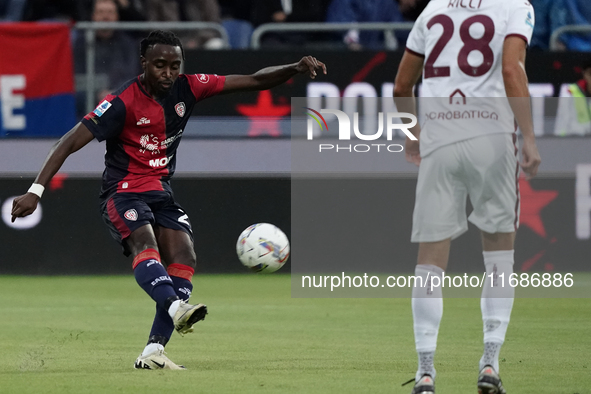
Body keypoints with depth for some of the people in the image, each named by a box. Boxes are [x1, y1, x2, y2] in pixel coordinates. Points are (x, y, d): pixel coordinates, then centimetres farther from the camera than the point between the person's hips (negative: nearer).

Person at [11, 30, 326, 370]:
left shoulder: (187, 89, -2)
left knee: (183, 257, -14)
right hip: (123, 192, -6)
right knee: (144, 241, -33)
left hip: (161, 191, 6)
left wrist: (296, 70, -14)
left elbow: (254, 81, 1)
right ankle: (176, 308, -60)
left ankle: (153, 352, -18)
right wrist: (36, 191, -24)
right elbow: (71, 143, -17)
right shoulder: (123, 102, -17)